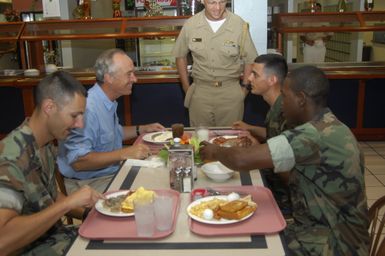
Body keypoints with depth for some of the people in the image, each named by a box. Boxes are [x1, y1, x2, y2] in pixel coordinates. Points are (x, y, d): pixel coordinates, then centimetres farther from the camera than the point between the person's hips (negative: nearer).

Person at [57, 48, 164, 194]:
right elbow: (78, 161, -29)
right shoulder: (88, 108, -25)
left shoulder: (109, 102, 8)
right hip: (89, 184, -9)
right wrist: (125, 153, -29)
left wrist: (142, 129, 14)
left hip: (113, 173, 9)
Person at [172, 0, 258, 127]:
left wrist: (244, 87, -2)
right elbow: (180, 55, 10)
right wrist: (186, 87, 7)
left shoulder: (239, 25, -7)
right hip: (200, 91, 1)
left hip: (231, 92, -1)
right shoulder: (190, 25, -3)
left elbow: (250, 59, 3)